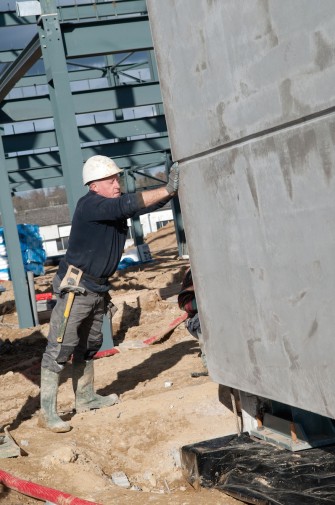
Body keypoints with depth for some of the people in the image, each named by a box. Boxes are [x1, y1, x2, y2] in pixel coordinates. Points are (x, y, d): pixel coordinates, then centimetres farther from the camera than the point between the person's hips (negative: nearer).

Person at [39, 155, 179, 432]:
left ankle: (86, 398, 34)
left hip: (98, 289, 9)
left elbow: (149, 203, 1)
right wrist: (168, 189, -32)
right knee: (60, 349, -7)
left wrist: (173, 187, -16)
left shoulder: (115, 205, 6)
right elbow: (128, 205, -31)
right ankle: (47, 412, -5)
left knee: (89, 345, 19)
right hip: (75, 288, -9)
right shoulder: (90, 205, -18)